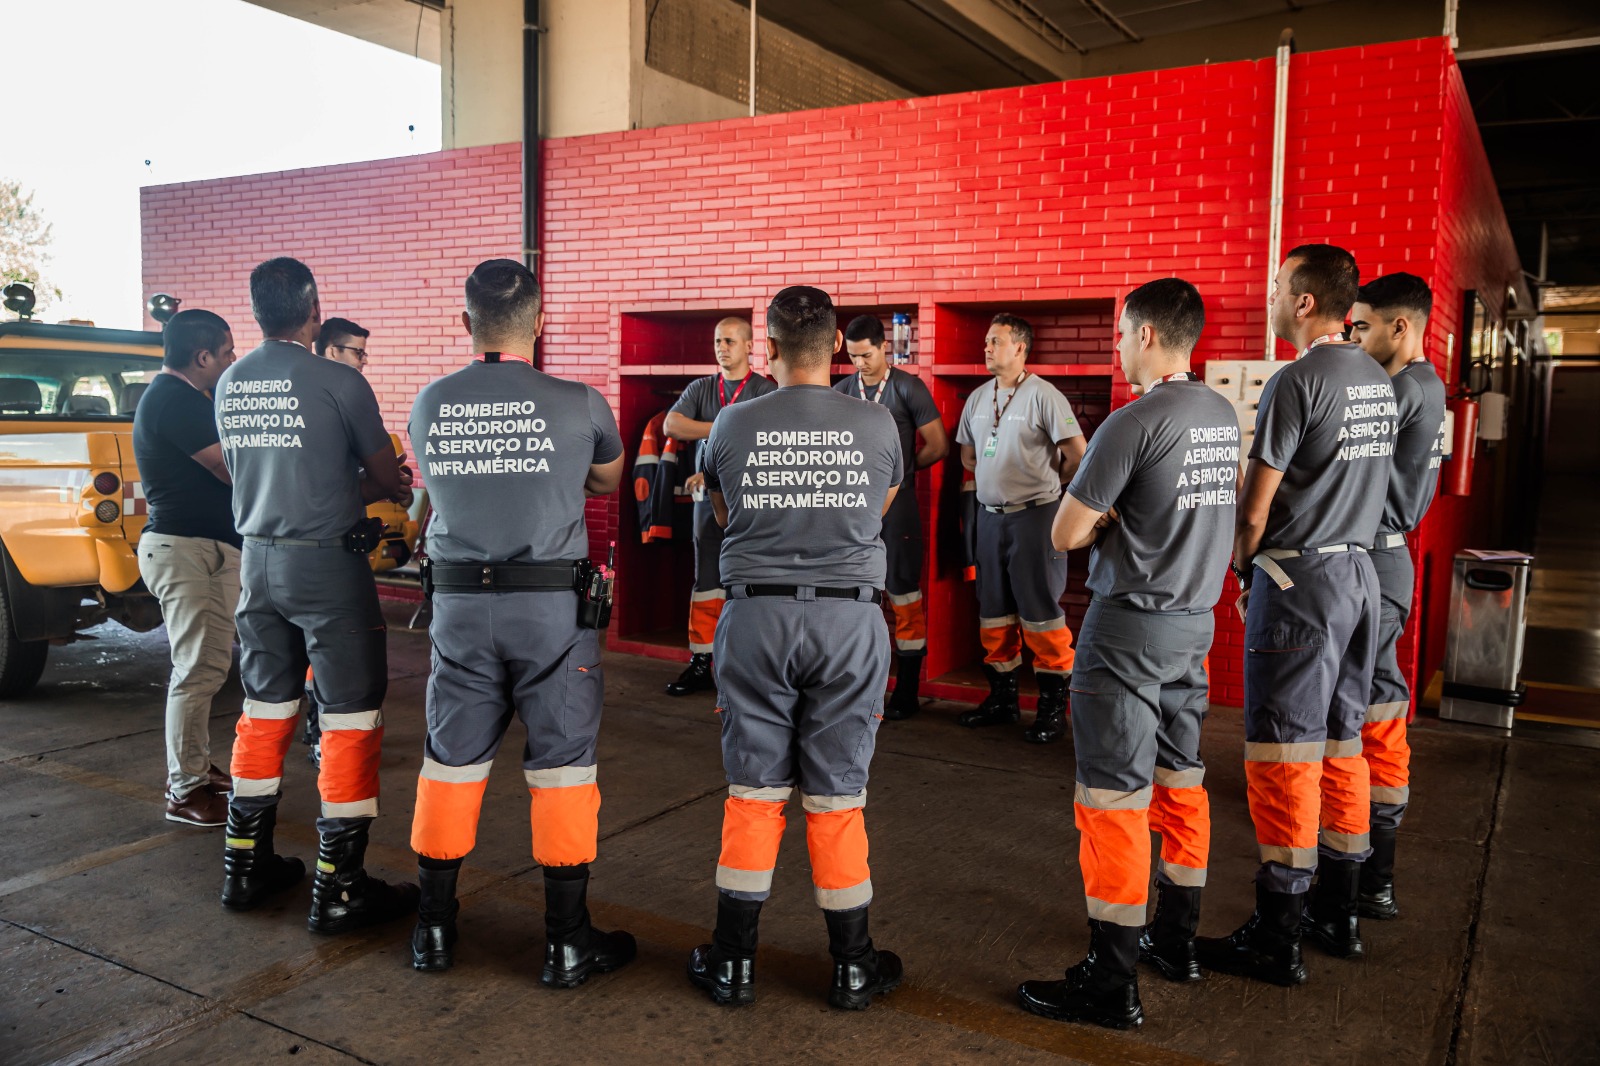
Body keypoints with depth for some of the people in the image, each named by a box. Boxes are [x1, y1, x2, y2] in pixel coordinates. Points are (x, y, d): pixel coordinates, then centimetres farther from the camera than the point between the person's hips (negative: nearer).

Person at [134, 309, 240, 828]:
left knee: (208, 666, 16)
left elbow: (217, 467, 18)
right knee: (198, 668, -8)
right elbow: (232, 470, -17)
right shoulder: (177, 400, -15)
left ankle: (194, 767, 26)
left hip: (206, 545, 11)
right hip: (185, 547, -11)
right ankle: (185, 792, -2)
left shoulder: (170, 396, 19)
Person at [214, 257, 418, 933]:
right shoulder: (338, 383, -12)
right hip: (327, 564, -7)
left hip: (257, 559, 7)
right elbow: (389, 479, -4)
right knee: (350, 719, 1)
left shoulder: (229, 385, 7)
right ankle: (338, 889, 5)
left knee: (264, 712, 18)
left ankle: (246, 866, 28)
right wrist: (397, 490, 19)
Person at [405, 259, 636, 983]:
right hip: (553, 605, -3)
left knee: (451, 762, 13)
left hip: (458, 603, 3)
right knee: (561, 766, 6)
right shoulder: (578, 405, -7)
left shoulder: (429, 405, 2)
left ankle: (434, 929, 26)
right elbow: (609, 481, 13)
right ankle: (567, 943, 14)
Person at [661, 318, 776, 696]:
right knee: (706, 580, 5)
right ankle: (700, 663, 9)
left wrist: (711, 473, -12)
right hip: (708, 496, 4)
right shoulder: (700, 389, 13)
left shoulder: (764, 390, 0)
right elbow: (671, 425, -2)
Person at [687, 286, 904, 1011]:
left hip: (757, 616, 0)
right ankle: (852, 967, 21)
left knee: (753, 792, 10)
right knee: (838, 796, 8)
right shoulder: (877, 426, -1)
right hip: (850, 619, 0)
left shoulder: (733, 426, -1)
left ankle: (733, 963, 20)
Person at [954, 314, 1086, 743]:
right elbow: (968, 454, 22)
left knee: (1040, 610, -4)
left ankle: (1053, 707, 6)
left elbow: (1077, 452, -10)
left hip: (1033, 515, -7)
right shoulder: (978, 398, 10)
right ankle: (1002, 699, 25)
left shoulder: (1043, 395, -10)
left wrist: (1047, 483, 4)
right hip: (990, 514, 7)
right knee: (994, 610, 13)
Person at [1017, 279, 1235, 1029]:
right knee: (1179, 780, 18)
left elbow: (1064, 535, -15)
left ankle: (1111, 985, 5)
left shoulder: (1134, 423, -18)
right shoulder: (1223, 416, 8)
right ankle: (1176, 940, 31)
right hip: (1196, 619, 9)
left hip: (1131, 627, -8)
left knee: (1115, 798, -2)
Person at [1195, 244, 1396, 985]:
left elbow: (1254, 510, -15)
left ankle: (1276, 939, 5)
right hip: (1360, 574, 8)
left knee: (1285, 756, -3)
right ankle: (1338, 915, 25)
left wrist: (1244, 570, 3)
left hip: (1299, 583, -8)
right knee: (1341, 745, 14)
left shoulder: (1298, 382, -15)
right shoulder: (1379, 382, 10)